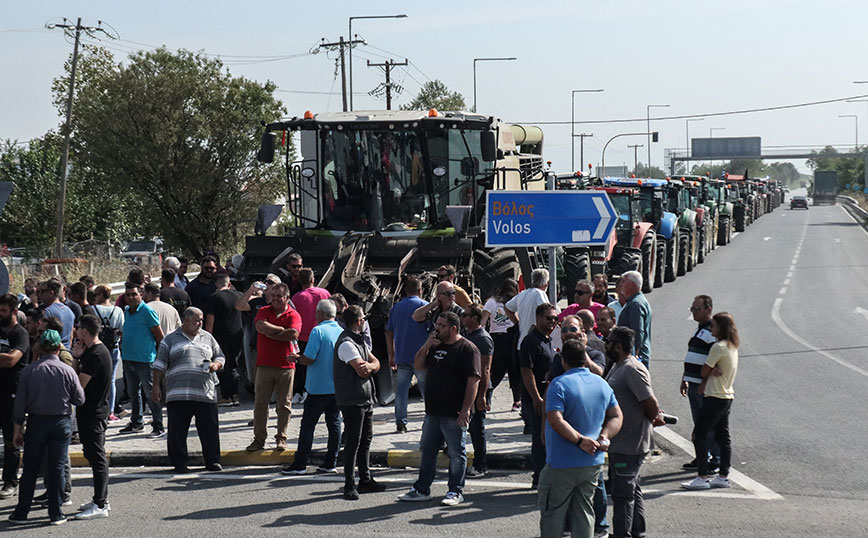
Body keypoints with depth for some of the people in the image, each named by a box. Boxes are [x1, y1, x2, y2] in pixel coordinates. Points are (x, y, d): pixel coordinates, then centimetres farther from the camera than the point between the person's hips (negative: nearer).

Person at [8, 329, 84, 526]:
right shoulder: (68, 371, -8)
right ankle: (55, 513, 7)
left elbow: (20, 402, -2)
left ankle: (21, 513, 13)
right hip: (61, 423, 0)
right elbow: (79, 399, 0)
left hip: (36, 422, 0)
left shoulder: (29, 370, -6)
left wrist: (18, 428, 6)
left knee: (30, 469, 8)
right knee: (57, 468, 5)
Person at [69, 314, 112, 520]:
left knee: (97, 457, -9)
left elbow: (79, 384, -21)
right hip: (92, 412, 11)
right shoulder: (94, 351, 14)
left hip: (93, 414, -11)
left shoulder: (95, 355, -19)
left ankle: (100, 505, -8)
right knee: (95, 457, 16)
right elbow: (81, 380, 16)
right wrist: (76, 357, 3)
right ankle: (101, 499, 24)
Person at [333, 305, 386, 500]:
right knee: (353, 442, -6)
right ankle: (349, 486, -2)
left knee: (366, 440, 16)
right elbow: (361, 371, -22)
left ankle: (365, 480, 25)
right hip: (352, 401, -10)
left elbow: (376, 363, 10)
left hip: (366, 399, 10)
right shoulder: (346, 344, -17)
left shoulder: (359, 340, 16)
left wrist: (369, 366, -13)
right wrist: (370, 366, 0)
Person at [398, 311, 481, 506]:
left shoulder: (467, 349, -10)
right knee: (428, 450, 13)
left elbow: (473, 381, -15)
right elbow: (418, 365, 17)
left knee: (456, 453, 3)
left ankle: (456, 492, 11)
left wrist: (465, 410, -19)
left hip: (454, 415, -8)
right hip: (433, 411, 8)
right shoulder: (435, 346, 14)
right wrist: (426, 346, 0)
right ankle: (422, 489, 21)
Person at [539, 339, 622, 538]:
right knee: (584, 512, 13)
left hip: (562, 465, -6)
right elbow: (616, 417, 8)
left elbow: (556, 420, -24)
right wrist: (603, 437, -4)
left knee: (552, 514, 7)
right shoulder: (602, 384, 7)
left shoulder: (559, 384, -14)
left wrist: (580, 440, -20)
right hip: (593, 463, 6)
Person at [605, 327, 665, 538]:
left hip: (628, 445, -11)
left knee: (622, 493, -4)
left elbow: (651, 405, -21)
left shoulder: (632, 370, -21)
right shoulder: (618, 366, 12)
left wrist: (654, 419, -3)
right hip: (620, 442, 11)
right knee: (633, 490, 19)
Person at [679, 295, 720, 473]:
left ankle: (715, 460, 1)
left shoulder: (712, 332, -14)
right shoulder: (699, 330, 17)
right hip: (694, 385, 10)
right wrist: (685, 380, 24)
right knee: (699, 423, 14)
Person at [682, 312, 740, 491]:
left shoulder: (718, 347, -18)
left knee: (699, 435, -5)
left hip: (715, 398, -10)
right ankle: (723, 476, 15)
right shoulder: (733, 347, 12)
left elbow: (704, 370, -12)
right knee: (723, 437, 12)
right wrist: (712, 371, -8)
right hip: (727, 397, 10)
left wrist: (710, 372, 7)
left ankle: (702, 477, -6)